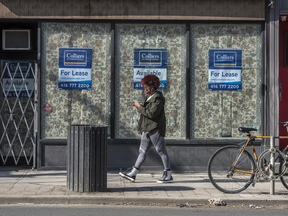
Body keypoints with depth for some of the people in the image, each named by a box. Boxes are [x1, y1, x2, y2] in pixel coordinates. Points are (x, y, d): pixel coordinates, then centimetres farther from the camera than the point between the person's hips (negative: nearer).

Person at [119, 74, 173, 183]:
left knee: (162, 152, -2)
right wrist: (139, 106, 9)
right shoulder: (150, 97, 16)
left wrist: (140, 108, -14)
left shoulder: (158, 99, -15)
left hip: (155, 129, -10)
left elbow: (151, 113, -24)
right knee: (142, 151, 9)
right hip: (147, 129, 10)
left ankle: (168, 175, 5)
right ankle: (132, 174, 11)